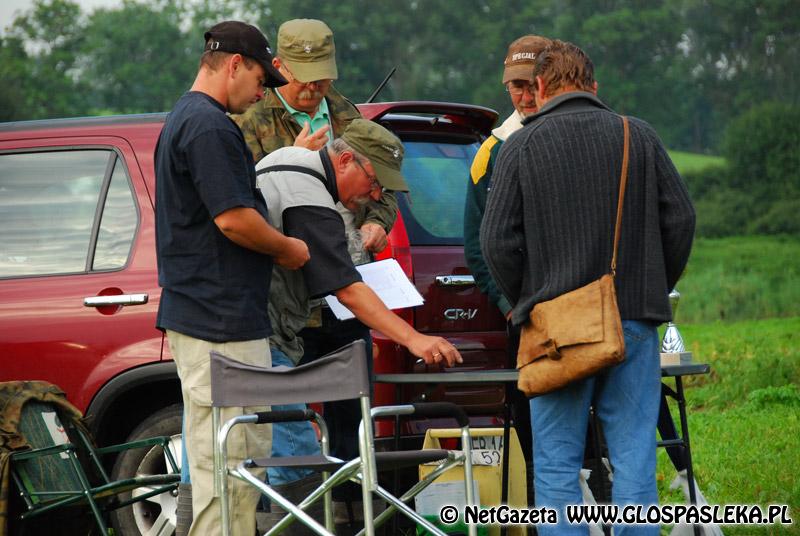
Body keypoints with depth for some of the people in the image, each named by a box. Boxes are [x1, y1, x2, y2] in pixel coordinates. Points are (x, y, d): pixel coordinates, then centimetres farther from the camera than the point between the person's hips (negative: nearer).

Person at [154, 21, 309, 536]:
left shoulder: (182, 121, 19)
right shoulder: (210, 126, -16)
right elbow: (234, 218, -21)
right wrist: (288, 248, -4)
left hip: (192, 316, 11)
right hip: (224, 324, -11)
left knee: (212, 462, 14)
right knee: (232, 461, -9)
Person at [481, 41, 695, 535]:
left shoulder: (521, 146, 0)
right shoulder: (640, 136, 5)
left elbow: (498, 242, -3)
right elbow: (681, 219, 4)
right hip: (635, 321, 1)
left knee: (557, 463, 4)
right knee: (634, 458, 3)